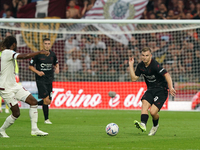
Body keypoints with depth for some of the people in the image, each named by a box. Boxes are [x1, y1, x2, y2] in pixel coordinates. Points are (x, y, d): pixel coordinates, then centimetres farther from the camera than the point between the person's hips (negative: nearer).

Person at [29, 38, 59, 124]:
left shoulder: (52, 55, 7)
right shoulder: (38, 55, -7)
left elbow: (56, 63, 24)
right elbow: (30, 66, -1)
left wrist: (57, 68, 1)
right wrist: (37, 72, -17)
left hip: (49, 80, 6)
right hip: (40, 80, -6)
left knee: (48, 101, 5)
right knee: (46, 100, -14)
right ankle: (46, 119, -1)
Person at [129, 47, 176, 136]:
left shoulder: (155, 65, -20)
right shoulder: (140, 66, 2)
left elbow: (167, 75, -25)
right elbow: (134, 78, 7)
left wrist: (170, 87, -37)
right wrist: (131, 65, -1)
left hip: (161, 90, -6)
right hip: (150, 89, 6)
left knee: (153, 112, -17)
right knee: (144, 104, -25)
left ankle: (155, 126, 15)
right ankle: (143, 125, -41)